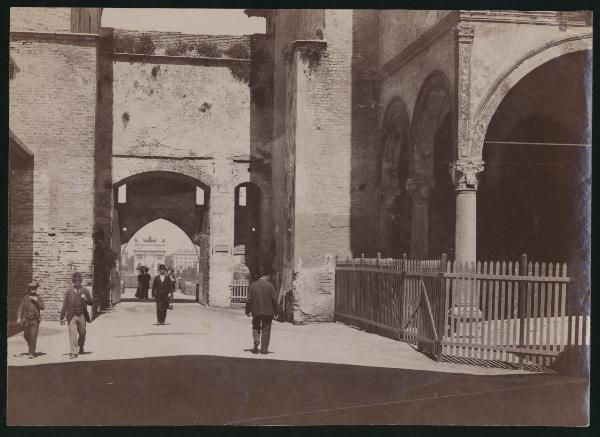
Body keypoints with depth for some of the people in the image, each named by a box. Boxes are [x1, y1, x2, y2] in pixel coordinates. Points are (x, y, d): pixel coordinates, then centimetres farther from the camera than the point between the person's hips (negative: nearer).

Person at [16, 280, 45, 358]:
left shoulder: (38, 298, 4)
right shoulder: (25, 298, 2)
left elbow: (42, 307, -7)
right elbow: (20, 308, -4)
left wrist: (36, 300, -19)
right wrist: (19, 318, -15)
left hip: (35, 320, -2)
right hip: (26, 320, 2)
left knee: (33, 336, -13)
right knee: (26, 335, 13)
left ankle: (32, 353, -11)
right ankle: (31, 347, 42)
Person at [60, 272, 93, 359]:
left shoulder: (85, 291, 6)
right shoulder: (69, 292, 2)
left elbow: (91, 302, 4)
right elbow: (65, 305, 2)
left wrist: (85, 299, -17)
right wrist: (62, 317, 0)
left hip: (82, 316, 2)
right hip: (72, 316, -2)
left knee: (82, 333, 12)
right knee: (72, 334, -9)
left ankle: (81, 345, 42)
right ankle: (73, 352, -6)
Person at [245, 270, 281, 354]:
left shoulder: (253, 285, 0)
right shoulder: (270, 285, -6)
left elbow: (249, 299, 0)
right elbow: (274, 299, -6)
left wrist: (248, 310, 9)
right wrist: (277, 310, 4)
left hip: (256, 311, 1)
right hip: (268, 311, -1)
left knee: (256, 328, 16)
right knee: (266, 330, 6)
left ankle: (256, 342, -8)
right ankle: (264, 349, 6)